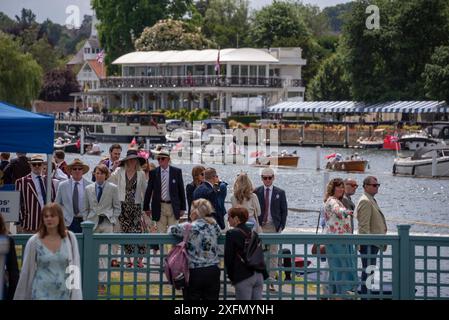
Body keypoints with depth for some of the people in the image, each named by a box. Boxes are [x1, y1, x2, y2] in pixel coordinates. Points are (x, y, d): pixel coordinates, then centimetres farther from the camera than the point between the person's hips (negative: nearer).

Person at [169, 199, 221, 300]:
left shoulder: (190, 227, -10)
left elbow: (171, 230, 0)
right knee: (211, 298, 8)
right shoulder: (214, 225, 2)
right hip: (213, 271, 4)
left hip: (194, 273, -4)